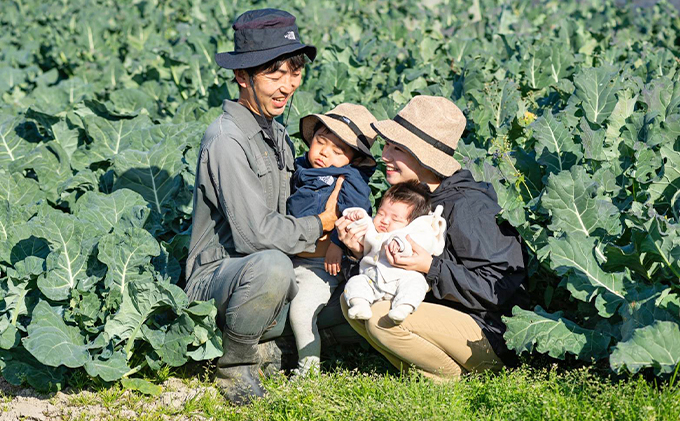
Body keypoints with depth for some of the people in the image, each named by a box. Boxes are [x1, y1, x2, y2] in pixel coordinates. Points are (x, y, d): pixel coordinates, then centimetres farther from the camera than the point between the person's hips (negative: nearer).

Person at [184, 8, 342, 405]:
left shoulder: (277, 134, 10)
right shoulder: (227, 140, -20)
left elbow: (288, 211, 18)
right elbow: (255, 233, -25)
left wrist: (329, 241, -3)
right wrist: (320, 226, -12)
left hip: (257, 270, 9)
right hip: (215, 276, -9)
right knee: (271, 265, -39)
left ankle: (264, 337, 12)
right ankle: (235, 363, -11)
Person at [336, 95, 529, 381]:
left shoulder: (467, 207, -19)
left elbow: (497, 290, -22)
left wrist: (431, 268, -30)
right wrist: (364, 252, -8)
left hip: (493, 340, -9)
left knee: (384, 318, -26)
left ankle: (456, 378, -4)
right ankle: (421, 376, 4)